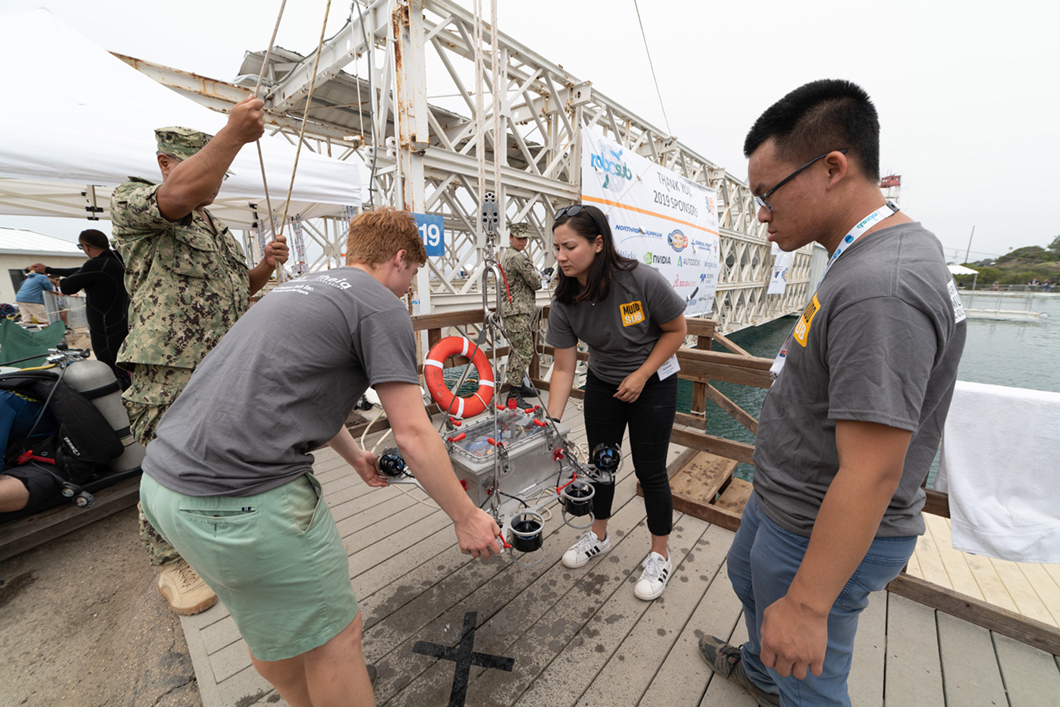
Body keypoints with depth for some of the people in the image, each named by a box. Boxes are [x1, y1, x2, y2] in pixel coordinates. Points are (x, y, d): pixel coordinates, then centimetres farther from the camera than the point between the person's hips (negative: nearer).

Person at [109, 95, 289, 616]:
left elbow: (237, 289, 24)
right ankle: (172, 564, 23)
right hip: (170, 374, -7)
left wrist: (266, 265, 5)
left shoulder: (219, 231, 21)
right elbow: (180, 194, -26)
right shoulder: (131, 201, -2)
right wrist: (234, 134, -28)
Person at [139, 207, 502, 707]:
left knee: (272, 628, 28)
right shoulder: (380, 306, -9)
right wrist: (466, 516, -1)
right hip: (243, 499, -10)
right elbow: (412, 434, -13)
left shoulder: (305, 288, 20)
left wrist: (355, 456, 41)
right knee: (333, 636, 12)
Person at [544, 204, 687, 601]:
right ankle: (599, 536, 38)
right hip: (602, 383, 4)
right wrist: (551, 425, -19)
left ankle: (660, 556, 28)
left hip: (654, 383, -3)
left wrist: (640, 376, -18)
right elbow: (563, 368, -15)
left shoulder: (642, 281, -28)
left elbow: (676, 331, -13)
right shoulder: (565, 302, -18)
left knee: (650, 471, 4)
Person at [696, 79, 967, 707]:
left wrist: (807, 606, -24)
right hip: (786, 502, 10)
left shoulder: (881, 289, -31)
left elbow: (871, 475, -31)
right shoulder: (878, 252, 2)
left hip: (825, 533, -10)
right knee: (748, 580, 33)